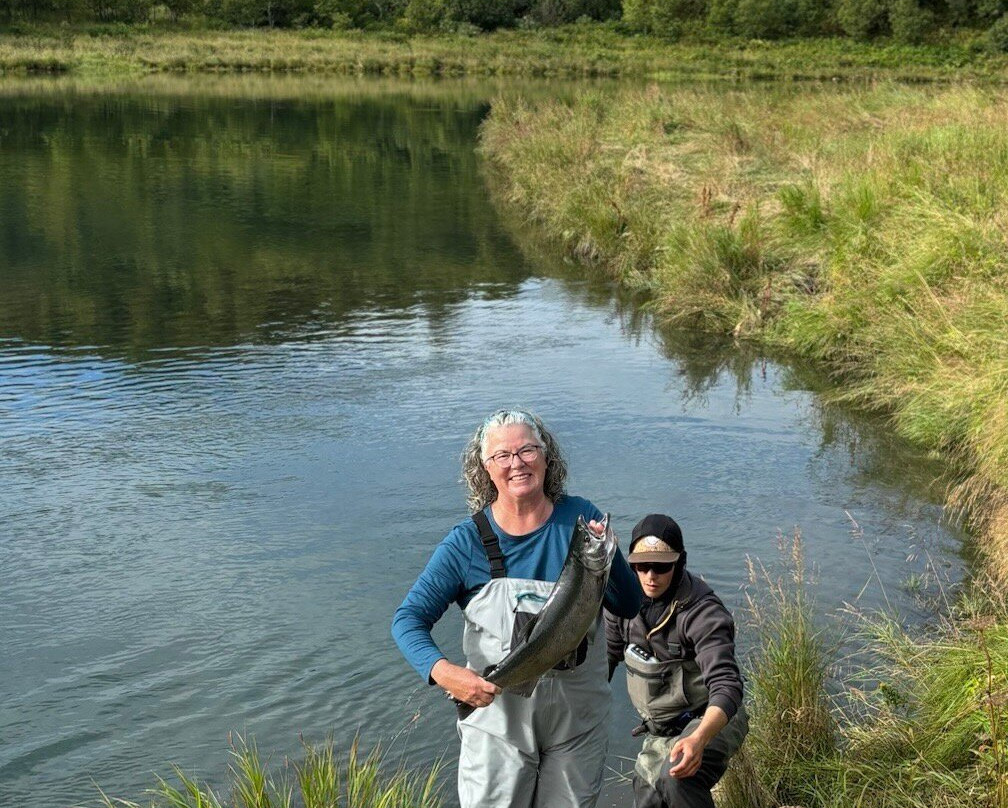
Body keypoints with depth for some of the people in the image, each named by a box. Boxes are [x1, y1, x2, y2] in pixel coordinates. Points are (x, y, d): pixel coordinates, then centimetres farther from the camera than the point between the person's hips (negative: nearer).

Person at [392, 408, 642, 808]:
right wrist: (443, 671, -29)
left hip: (578, 718, 2)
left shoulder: (580, 519, -6)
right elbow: (408, 618, -11)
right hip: (497, 714, -2)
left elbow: (629, 606, -3)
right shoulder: (468, 541, -11)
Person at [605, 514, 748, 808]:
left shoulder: (702, 613, -26)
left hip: (710, 721, -7)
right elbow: (607, 653, 12)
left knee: (678, 778, -36)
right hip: (658, 731, 8)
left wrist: (699, 739, -51)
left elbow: (726, 686, -35)